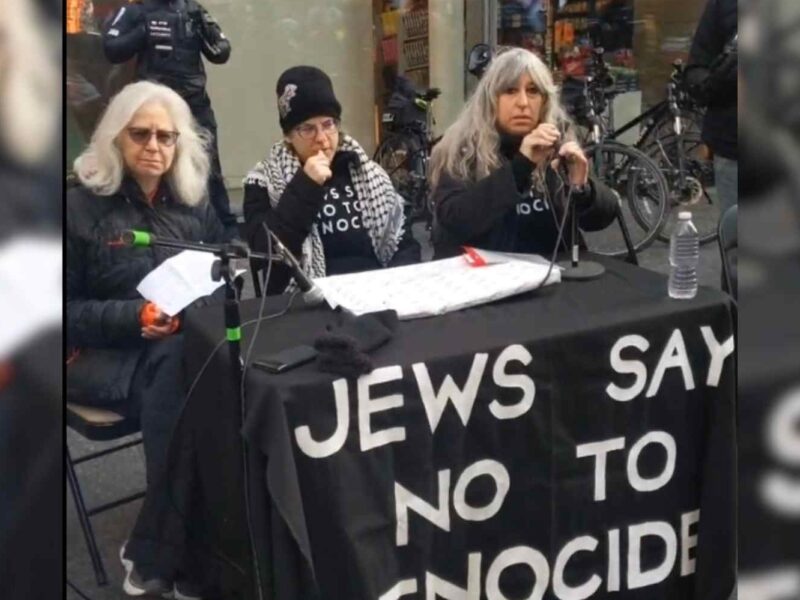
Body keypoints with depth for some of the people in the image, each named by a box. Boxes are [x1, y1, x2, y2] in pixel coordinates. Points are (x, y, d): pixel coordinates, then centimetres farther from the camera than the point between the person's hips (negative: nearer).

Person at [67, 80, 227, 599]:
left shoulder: (195, 206, 17)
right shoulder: (81, 207, 3)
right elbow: (65, 309, -1)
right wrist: (135, 317, -16)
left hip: (188, 348, 4)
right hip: (105, 354, -3)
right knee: (184, 375, -36)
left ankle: (154, 556, -24)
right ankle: (183, 558, -24)